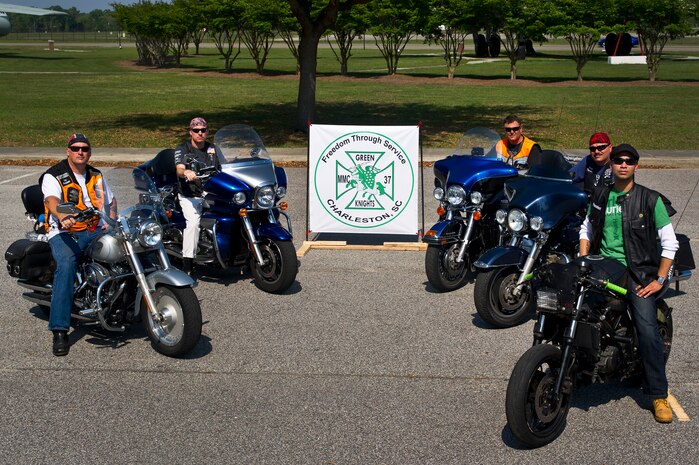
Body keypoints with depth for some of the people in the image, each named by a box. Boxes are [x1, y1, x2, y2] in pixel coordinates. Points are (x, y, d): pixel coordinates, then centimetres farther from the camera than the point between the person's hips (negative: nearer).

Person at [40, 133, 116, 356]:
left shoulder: (96, 176, 18)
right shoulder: (53, 176, -2)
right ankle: (59, 331, -35)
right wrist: (63, 216, -46)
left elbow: (111, 201, 28)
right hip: (64, 232, -5)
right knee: (66, 265, -34)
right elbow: (52, 201, -22)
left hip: (95, 231, 5)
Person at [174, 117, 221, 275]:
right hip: (190, 196, -5)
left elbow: (219, 171, 22)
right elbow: (179, 169, -15)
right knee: (193, 222, -30)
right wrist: (186, 172, -39)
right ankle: (187, 265, -30)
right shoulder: (182, 149, 3)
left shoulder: (212, 149, 18)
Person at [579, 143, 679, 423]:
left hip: (638, 271, -3)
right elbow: (586, 229, 21)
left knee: (648, 330, -15)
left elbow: (670, 242, 1)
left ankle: (659, 395, -5)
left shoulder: (650, 199, 1)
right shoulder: (600, 195, 12)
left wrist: (659, 280, -6)